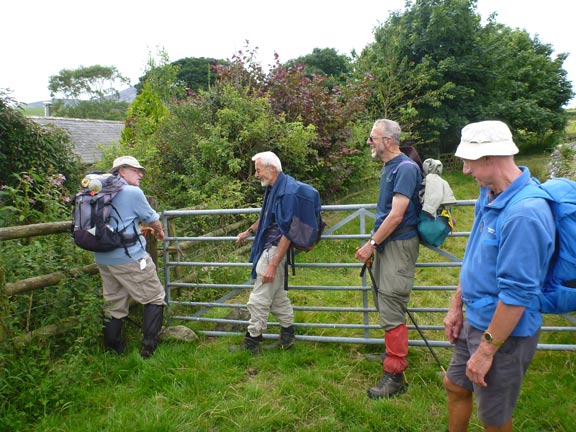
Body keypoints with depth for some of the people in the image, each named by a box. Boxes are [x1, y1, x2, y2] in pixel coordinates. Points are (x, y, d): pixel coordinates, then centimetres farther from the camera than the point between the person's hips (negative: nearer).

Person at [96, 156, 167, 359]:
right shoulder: (133, 192, -11)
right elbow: (154, 221, -1)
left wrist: (141, 229, 33)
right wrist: (160, 233, 21)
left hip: (103, 257, 8)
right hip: (129, 257, -8)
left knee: (114, 304, 17)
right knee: (154, 298, 6)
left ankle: (113, 349, 27)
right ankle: (148, 346, 7)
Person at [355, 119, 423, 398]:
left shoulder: (406, 168, -17)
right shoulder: (388, 168, 13)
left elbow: (396, 215, -22)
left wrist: (371, 244, -16)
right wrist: (374, 243, 16)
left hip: (399, 245, -10)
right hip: (385, 244, 10)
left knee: (391, 308, -6)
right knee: (383, 302, 21)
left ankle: (395, 375, 5)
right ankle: (395, 350, 41)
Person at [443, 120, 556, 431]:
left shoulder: (524, 213, -30)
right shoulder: (489, 195, 0)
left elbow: (517, 294, -28)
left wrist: (486, 350, -19)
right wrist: (457, 306, 13)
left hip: (505, 332, -8)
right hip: (475, 320, 8)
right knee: (455, 387, 24)